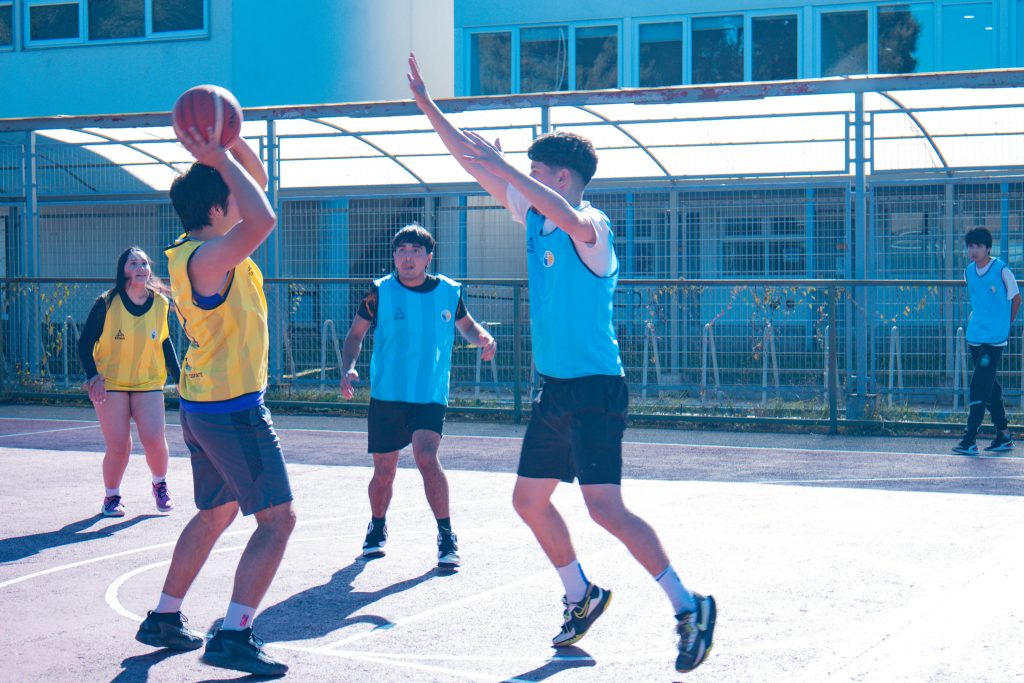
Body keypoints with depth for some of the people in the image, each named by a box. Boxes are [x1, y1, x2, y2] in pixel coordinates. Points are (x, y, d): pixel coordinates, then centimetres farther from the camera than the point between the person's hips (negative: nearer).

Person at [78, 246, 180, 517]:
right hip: (110, 383, -2)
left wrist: (178, 377, 10)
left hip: (148, 383, 2)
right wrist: (93, 376, -18)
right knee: (118, 447, -6)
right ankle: (111, 496, 20)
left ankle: (160, 485, 18)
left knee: (154, 439, -12)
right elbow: (85, 343, -5)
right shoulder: (107, 303, -10)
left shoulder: (160, 303, -1)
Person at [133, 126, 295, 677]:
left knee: (215, 513, 22)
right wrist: (220, 158, -28)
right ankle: (234, 635, -11)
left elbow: (257, 180, 17)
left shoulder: (203, 248, 8)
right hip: (233, 408, -10)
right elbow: (262, 219, -39)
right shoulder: (206, 258, -20)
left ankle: (164, 619, 28)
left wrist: (229, 142, 1)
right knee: (277, 517, -7)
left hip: (203, 404, 10)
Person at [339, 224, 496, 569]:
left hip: (431, 397, -1)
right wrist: (348, 369, -12)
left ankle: (446, 536, -9)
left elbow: (466, 325, 20)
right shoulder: (380, 291, -3)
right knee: (384, 472, 8)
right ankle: (377, 528, 37)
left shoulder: (449, 292, 2)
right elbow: (356, 333, 5)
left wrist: (483, 338, -2)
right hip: (385, 396, 1)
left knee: (426, 457, -23)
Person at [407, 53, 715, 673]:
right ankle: (582, 595, 28)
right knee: (529, 500, 12)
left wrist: (501, 164, -32)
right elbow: (478, 166, 16)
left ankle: (689, 607, -9)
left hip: (595, 390, -9)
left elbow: (569, 217, -37)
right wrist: (427, 105, 15)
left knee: (605, 507, -16)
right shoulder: (536, 220, 11)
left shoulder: (591, 226, -12)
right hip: (554, 390, 9)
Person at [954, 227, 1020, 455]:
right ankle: (1003, 435, 24)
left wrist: (1003, 325, 9)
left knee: (979, 388, -12)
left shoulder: (1001, 271, -11)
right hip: (975, 337, 6)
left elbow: (1016, 299, 2)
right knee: (990, 387, 13)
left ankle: (970, 440, -13)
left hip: (995, 339, -6)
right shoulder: (969, 271, 7)